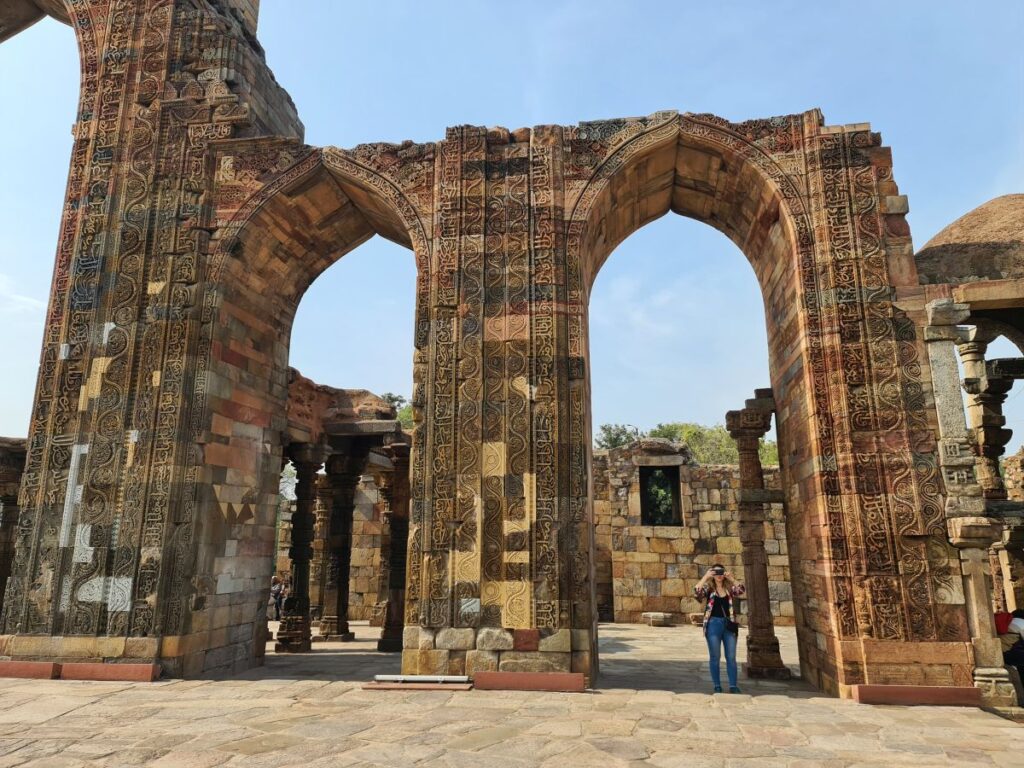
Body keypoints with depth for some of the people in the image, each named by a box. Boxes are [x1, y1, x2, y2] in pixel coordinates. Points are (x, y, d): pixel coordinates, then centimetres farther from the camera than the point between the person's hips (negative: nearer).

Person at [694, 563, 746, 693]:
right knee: (715, 657, 5)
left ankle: (733, 685, 10)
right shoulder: (708, 588, 0)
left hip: (729, 624, 2)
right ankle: (717, 686, 14)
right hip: (714, 624, -2)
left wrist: (731, 578, -16)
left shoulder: (729, 588, 7)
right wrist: (705, 577, -20)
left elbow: (742, 590, -11)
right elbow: (696, 592, -19)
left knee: (731, 657, 4)